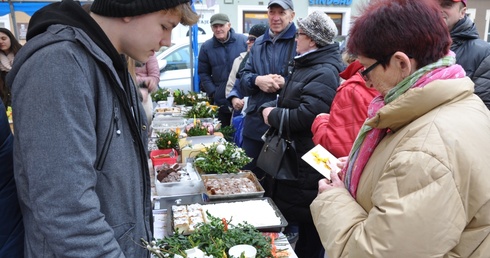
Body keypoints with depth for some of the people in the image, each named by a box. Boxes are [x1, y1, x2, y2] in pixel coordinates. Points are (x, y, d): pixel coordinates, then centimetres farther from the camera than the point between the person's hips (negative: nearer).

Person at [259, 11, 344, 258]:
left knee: (307, 224, 5)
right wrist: (268, 107, 3)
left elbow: (305, 117, -28)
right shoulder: (306, 65, 14)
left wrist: (273, 115, -13)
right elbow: (286, 100, 21)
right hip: (288, 156, 11)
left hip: (307, 165, -11)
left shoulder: (325, 73, -21)